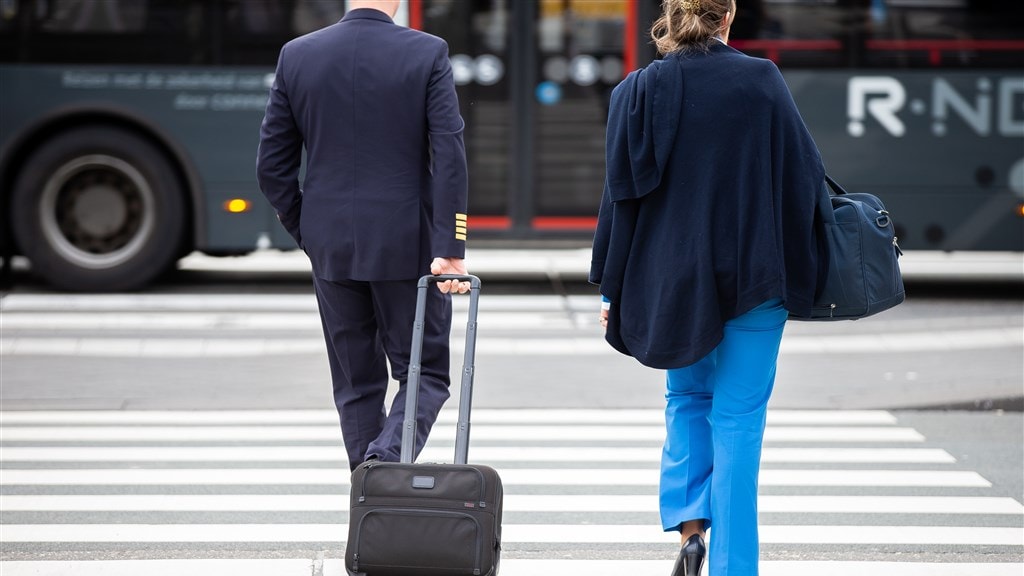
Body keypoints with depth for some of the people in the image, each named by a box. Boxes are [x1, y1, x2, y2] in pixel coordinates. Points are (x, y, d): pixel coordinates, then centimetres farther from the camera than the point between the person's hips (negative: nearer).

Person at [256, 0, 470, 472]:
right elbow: (449, 156, -15)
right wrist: (449, 248, -14)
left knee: (356, 384, 13)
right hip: (407, 246, -3)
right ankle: (386, 461, -17)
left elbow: (272, 166, 2)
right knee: (424, 374, 8)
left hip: (331, 249, 3)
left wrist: (307, 234, 13)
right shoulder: (427, 53, -9)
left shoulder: (296, 56, -1)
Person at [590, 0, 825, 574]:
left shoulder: (639, 91, -5)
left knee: (687, 397, 22)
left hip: (674, 276, 1)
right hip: (757, 277, -1)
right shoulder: (763, 81, -6)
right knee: (739, 414, 5)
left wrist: (611, 289, 4)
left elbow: (623, 194, -3)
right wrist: (806, 268, 10)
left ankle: (690, 526, 4)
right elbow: (805, 174, -3)